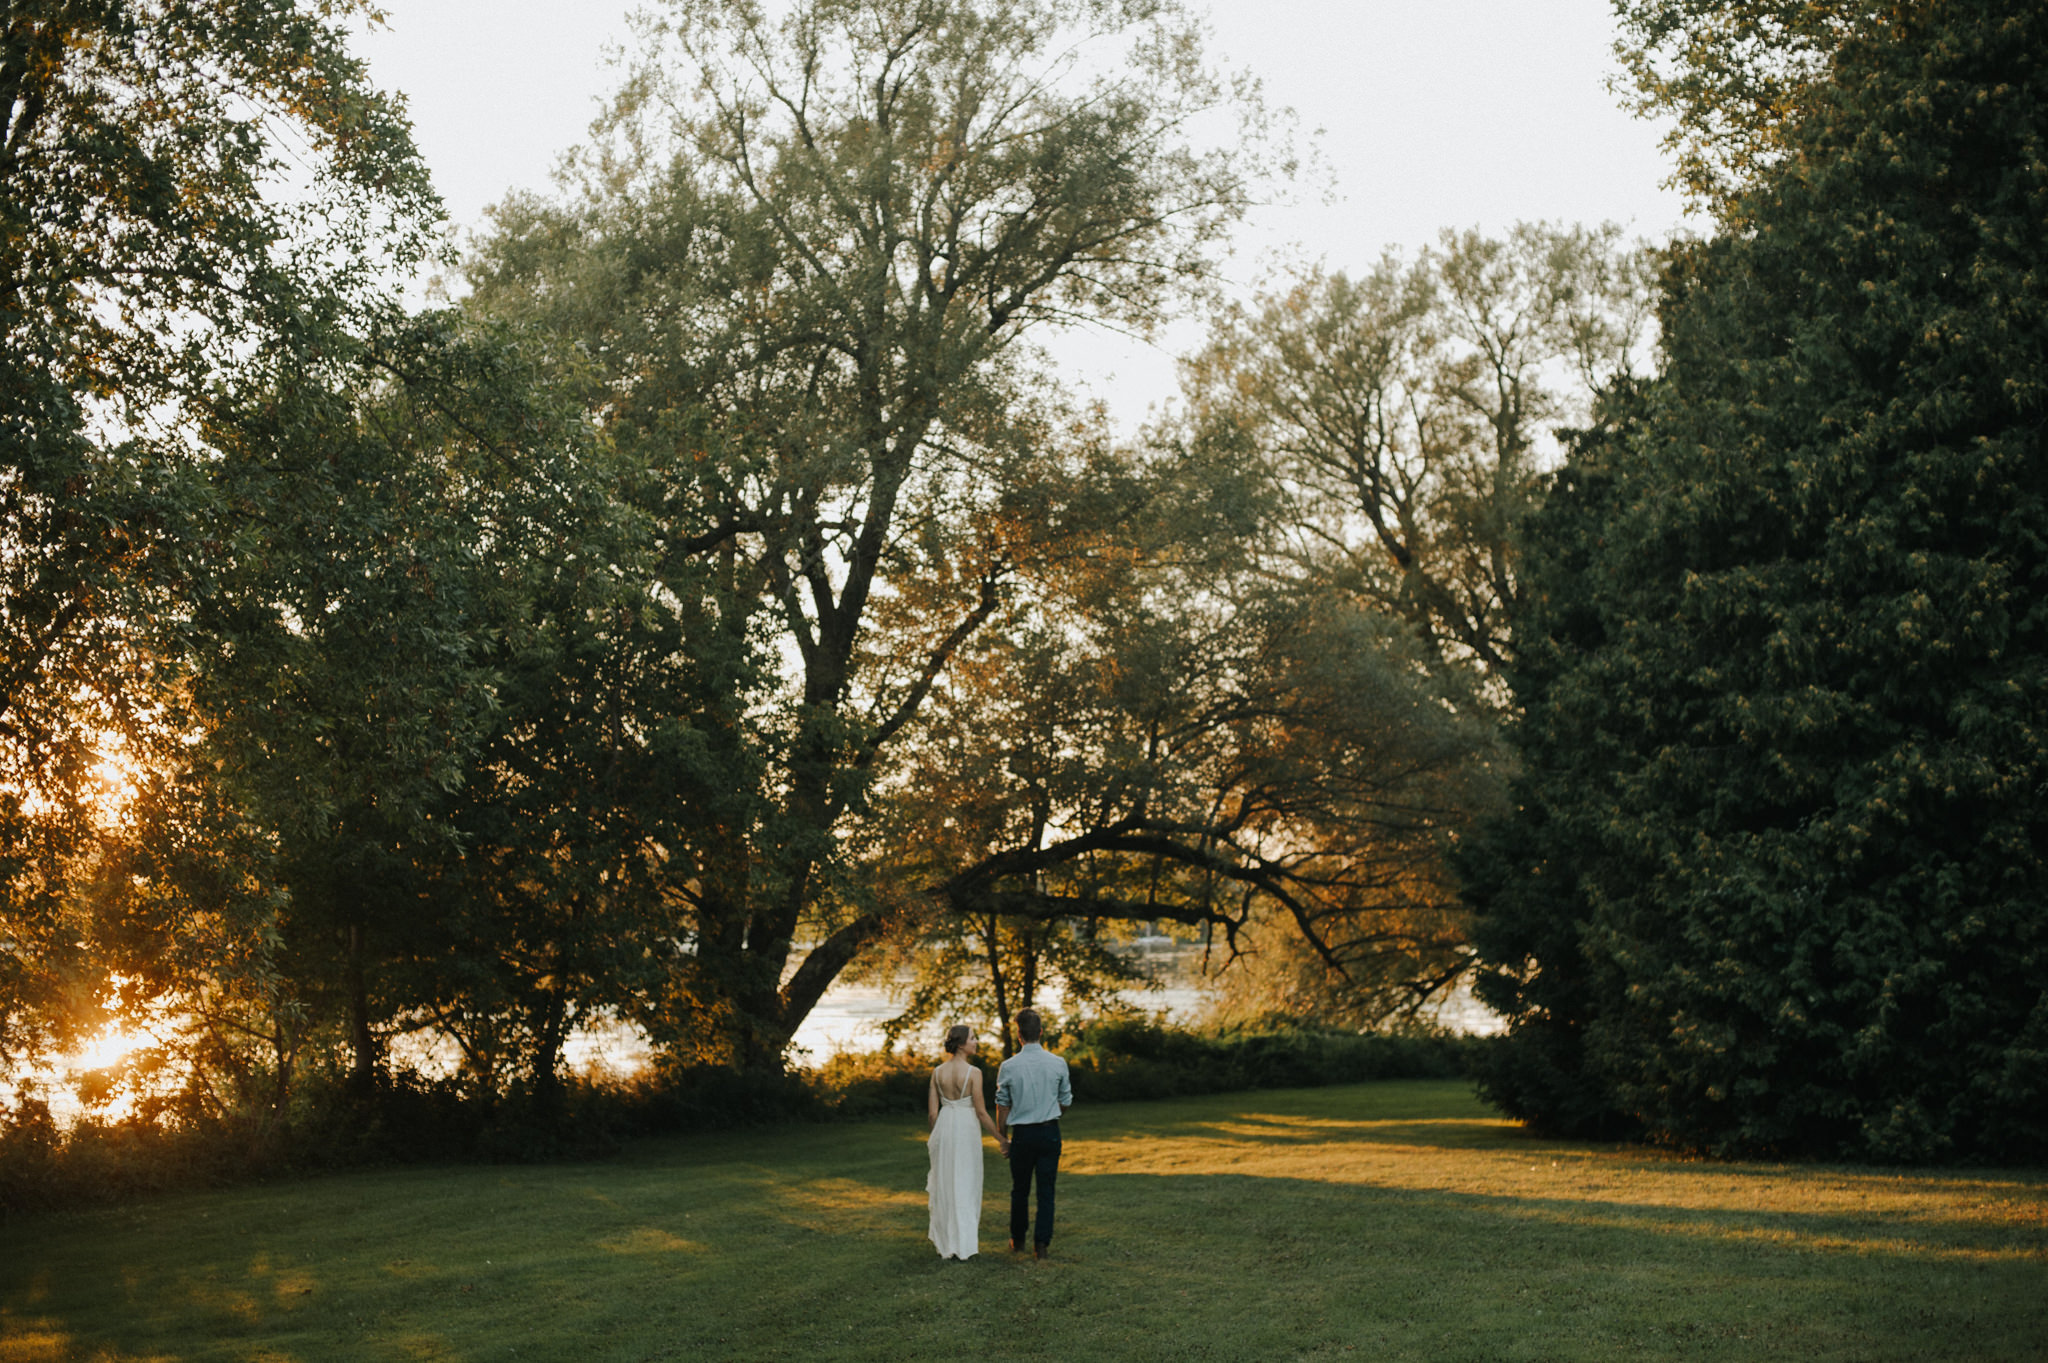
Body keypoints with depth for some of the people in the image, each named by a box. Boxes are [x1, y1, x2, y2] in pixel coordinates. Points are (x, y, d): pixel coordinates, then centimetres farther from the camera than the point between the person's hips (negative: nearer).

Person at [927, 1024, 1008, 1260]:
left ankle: (946, 1244, 19)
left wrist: (931, 1139, 18)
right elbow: (981, 1112, -10)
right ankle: (965, 1246, 6)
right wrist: (1001, 1139, -2)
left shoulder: (938, 1072, 1)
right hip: (966, 1129, -4)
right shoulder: (973, 1072, -12)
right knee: (966, 1187, 5)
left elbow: (932, 1112, 3)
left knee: (944, 1187, 14)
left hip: (943, 1129, 4)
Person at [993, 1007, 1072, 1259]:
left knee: (1020, 1190, 15)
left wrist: (1002, 1136, 12)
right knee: (1046, 1191, 5)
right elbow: (1066, 1102, 5)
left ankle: (1017, 1239, 29)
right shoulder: (1058, 1064, -6)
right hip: (1050, 1132, 0)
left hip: (1022, 1134, 0)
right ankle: (1042, 1243, 0)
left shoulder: (1009, 1067, -9)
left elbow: (1003, 1106, 0)